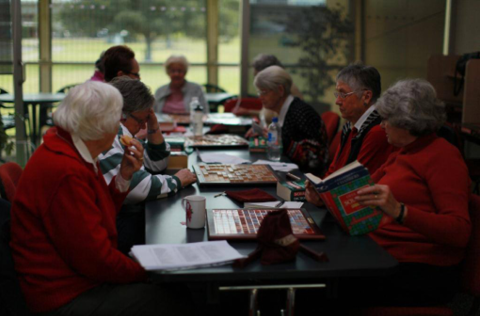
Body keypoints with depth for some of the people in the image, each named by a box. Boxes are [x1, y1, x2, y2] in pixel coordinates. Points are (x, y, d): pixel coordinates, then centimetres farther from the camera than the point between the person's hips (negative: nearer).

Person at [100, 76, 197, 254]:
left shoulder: (120, 134, 11)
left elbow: (157, 164, 21)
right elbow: (139, 188, -26)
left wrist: (153, 126, 6)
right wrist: (177, 181, -9)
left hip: (131, 211, 10)